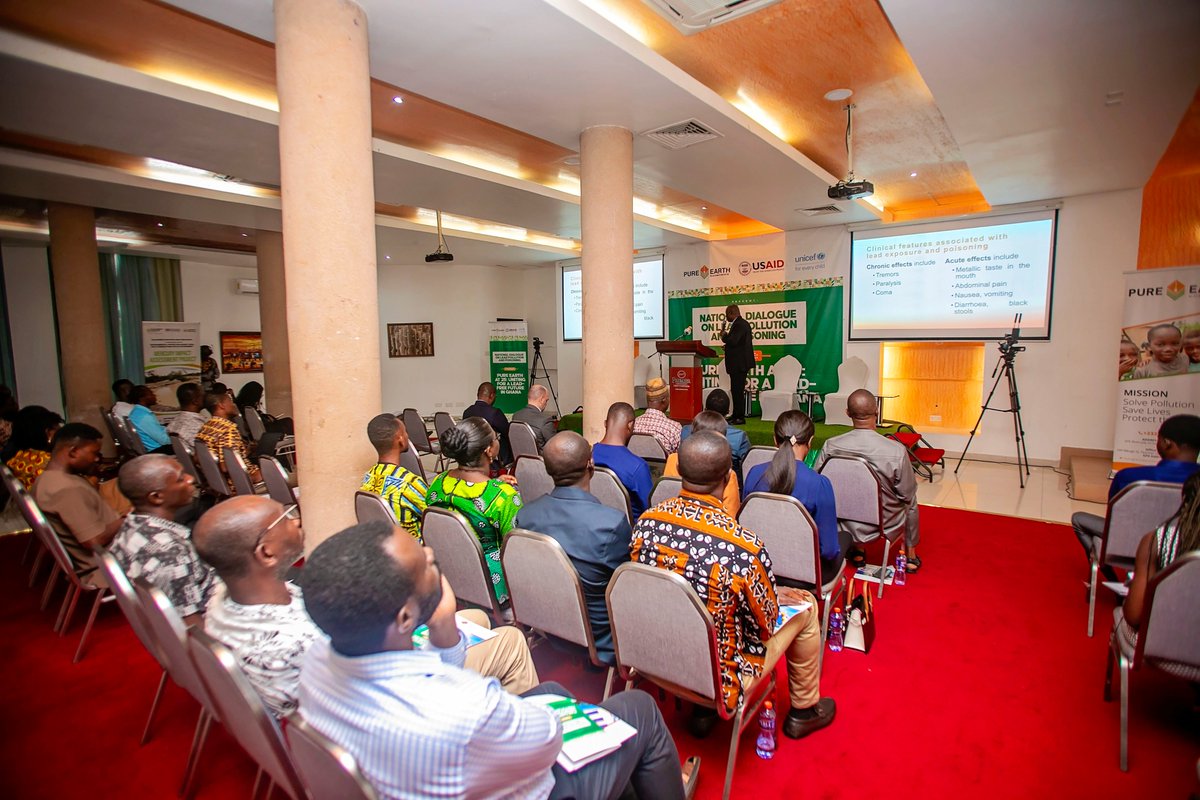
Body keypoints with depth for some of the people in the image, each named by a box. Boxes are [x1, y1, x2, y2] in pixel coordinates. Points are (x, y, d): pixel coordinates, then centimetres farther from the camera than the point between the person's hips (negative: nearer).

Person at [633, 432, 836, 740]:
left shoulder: (645, 521, -15)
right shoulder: (744, 548, -32)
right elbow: (764, 626, -15)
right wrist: (775, 595, 7)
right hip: (720, 681, -5)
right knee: (805, 605, 14)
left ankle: (702, 709, 36)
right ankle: (804, 710, 37)